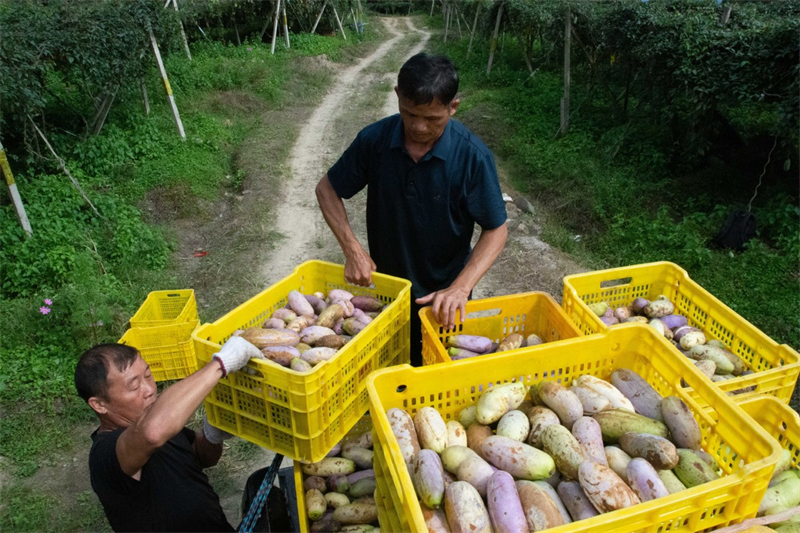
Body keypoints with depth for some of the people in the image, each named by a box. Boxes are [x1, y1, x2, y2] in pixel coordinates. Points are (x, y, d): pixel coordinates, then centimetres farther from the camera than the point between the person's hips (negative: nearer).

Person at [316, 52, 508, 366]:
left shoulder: (473, 157, -21)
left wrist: (460, 288, -29)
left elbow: (496, 230, -15)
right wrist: (352, 249, -16)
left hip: (443, 297, -1)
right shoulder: (374, 140, -15)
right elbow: (327, 189, -3)